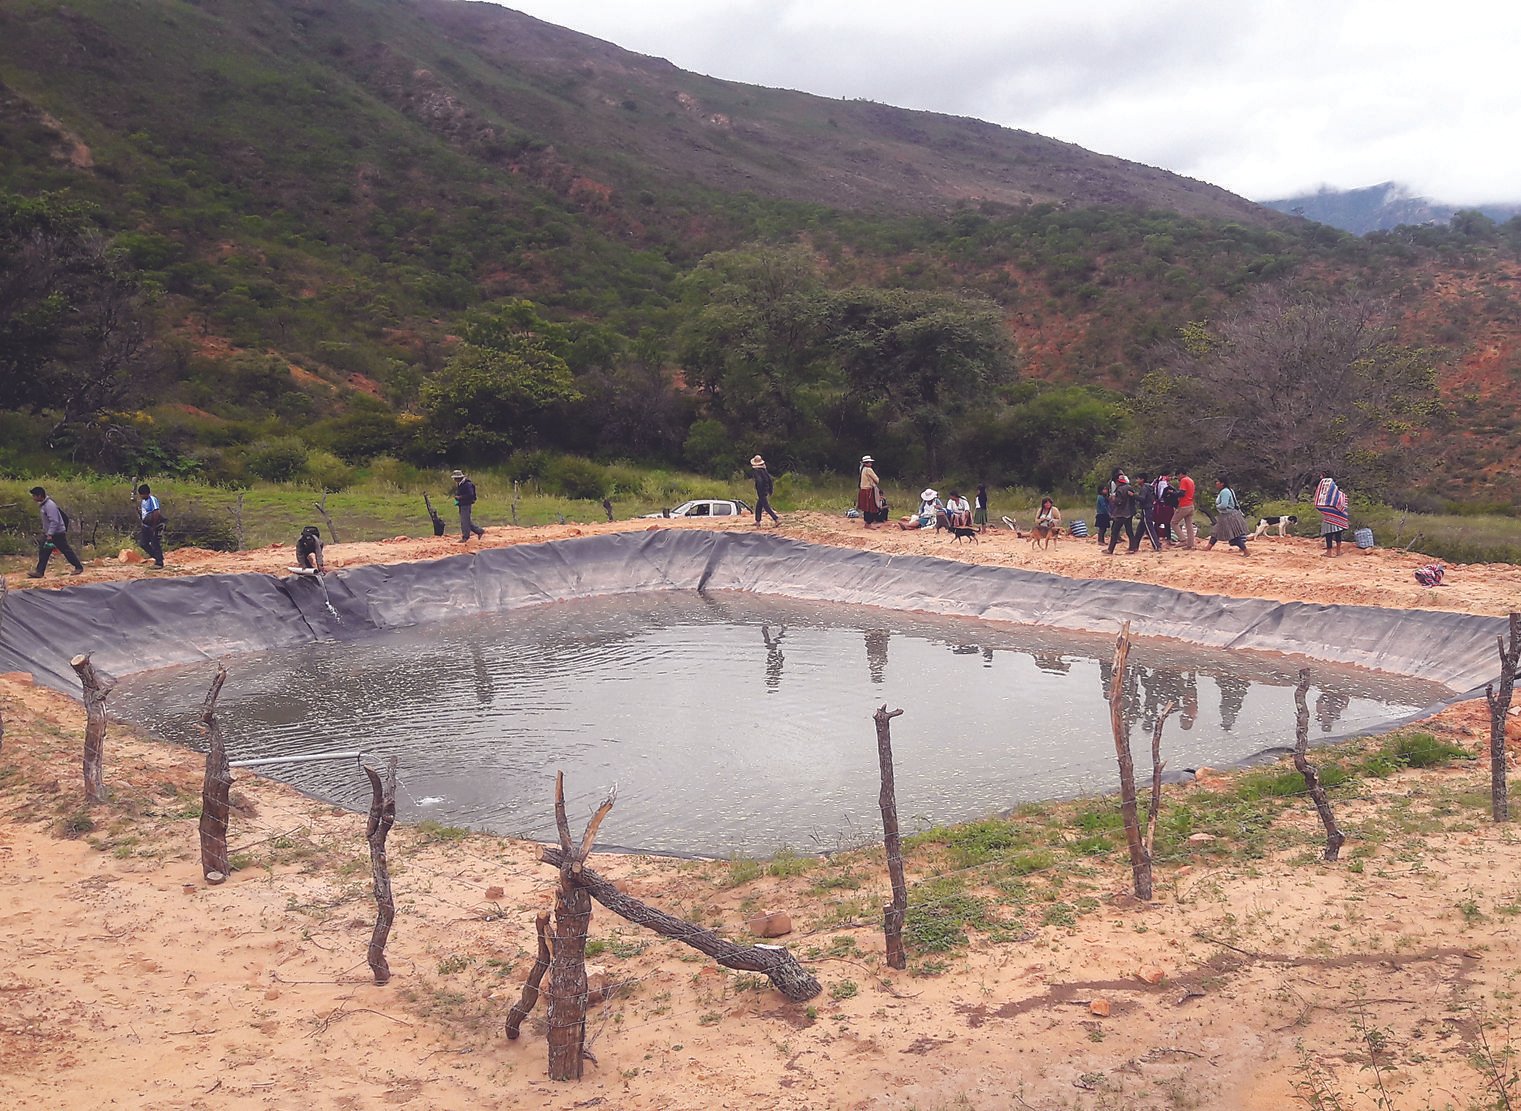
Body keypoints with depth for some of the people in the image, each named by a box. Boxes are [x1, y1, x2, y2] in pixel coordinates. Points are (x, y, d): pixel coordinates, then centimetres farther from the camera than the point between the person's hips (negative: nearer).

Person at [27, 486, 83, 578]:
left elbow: (54, 521, -26)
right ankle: (39, 572, 3)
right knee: (43, 552, 4)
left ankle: (79, 567, 8)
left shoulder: (50, 505, -21)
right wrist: (47, 533, 22)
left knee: (66, 551, -1)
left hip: (57, 533, -10)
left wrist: (50, 534, -29)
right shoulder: (42, 505, 9)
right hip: (48, 533, 10)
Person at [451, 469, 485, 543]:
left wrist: (460, 497, -23)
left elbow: (470, 495, -24)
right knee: (467, 521, 13)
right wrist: (456, 497, 8)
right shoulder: (458, 485, 13)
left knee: (464, 521, -6)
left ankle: (465, 537, 0)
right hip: (461, 505, 10)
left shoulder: (467, 484, -18)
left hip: (466, 505, -10)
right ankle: (480, 531, 22)